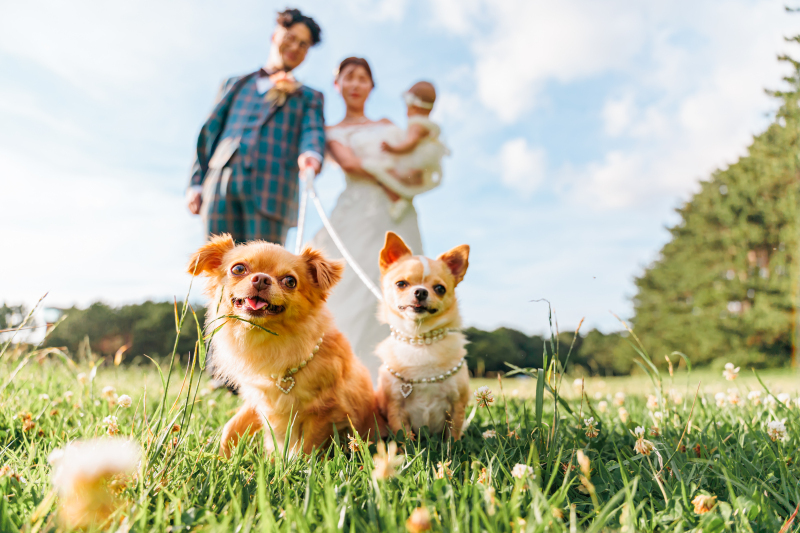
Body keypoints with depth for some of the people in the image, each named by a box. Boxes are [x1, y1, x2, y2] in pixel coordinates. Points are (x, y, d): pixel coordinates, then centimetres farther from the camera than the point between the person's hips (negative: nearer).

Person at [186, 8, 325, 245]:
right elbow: (211, 132, 23)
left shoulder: (308, 97, 26)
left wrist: (311, 155, -21)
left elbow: (314, 132, 5)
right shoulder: (235, 84, 30)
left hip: (271, 187, -2)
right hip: (221, 183, 2)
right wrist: (197, 182, 10)